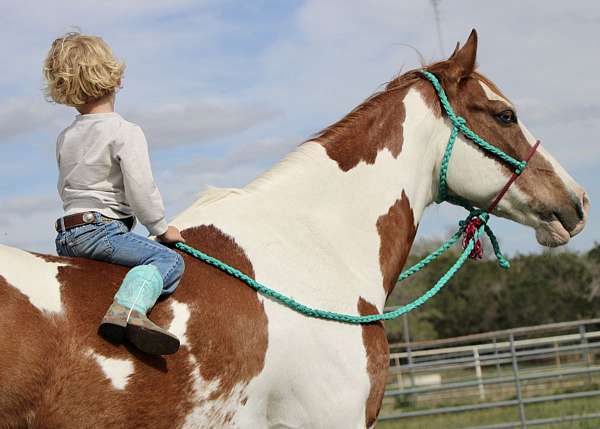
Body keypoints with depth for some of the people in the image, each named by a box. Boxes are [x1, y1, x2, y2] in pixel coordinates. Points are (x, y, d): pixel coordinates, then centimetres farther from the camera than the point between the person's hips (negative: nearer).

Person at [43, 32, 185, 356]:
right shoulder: (126, 133, -7)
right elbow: (140, 190, -12)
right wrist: (161, 228, 1)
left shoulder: (64, 138, 17)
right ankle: (130, 308, -41)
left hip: (66, 235, 8)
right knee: (169, 259, -16)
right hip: (100, 229, -8)